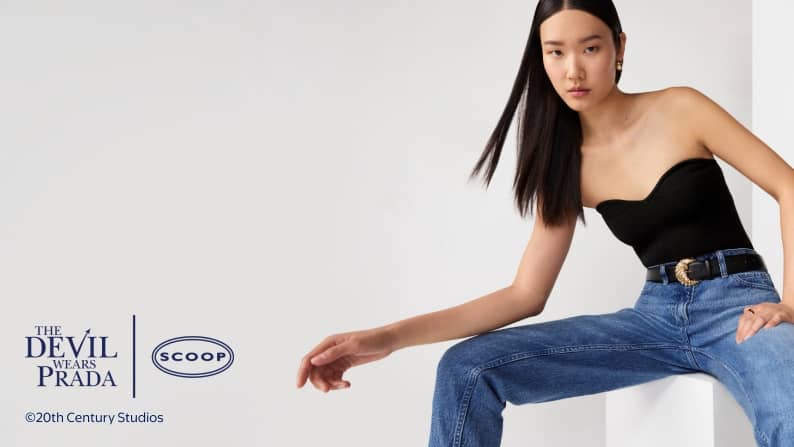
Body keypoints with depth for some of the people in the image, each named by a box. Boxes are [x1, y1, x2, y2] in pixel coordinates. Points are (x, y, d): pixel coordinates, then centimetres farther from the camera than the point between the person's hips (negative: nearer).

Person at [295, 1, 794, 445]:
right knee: (467, 369, -13)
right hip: (656, 315, 4)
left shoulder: (679, 108, -3)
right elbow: (526, 295, 2)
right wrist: (392, 336, -8)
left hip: (734, 303, -4)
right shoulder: (567, 165, 6)